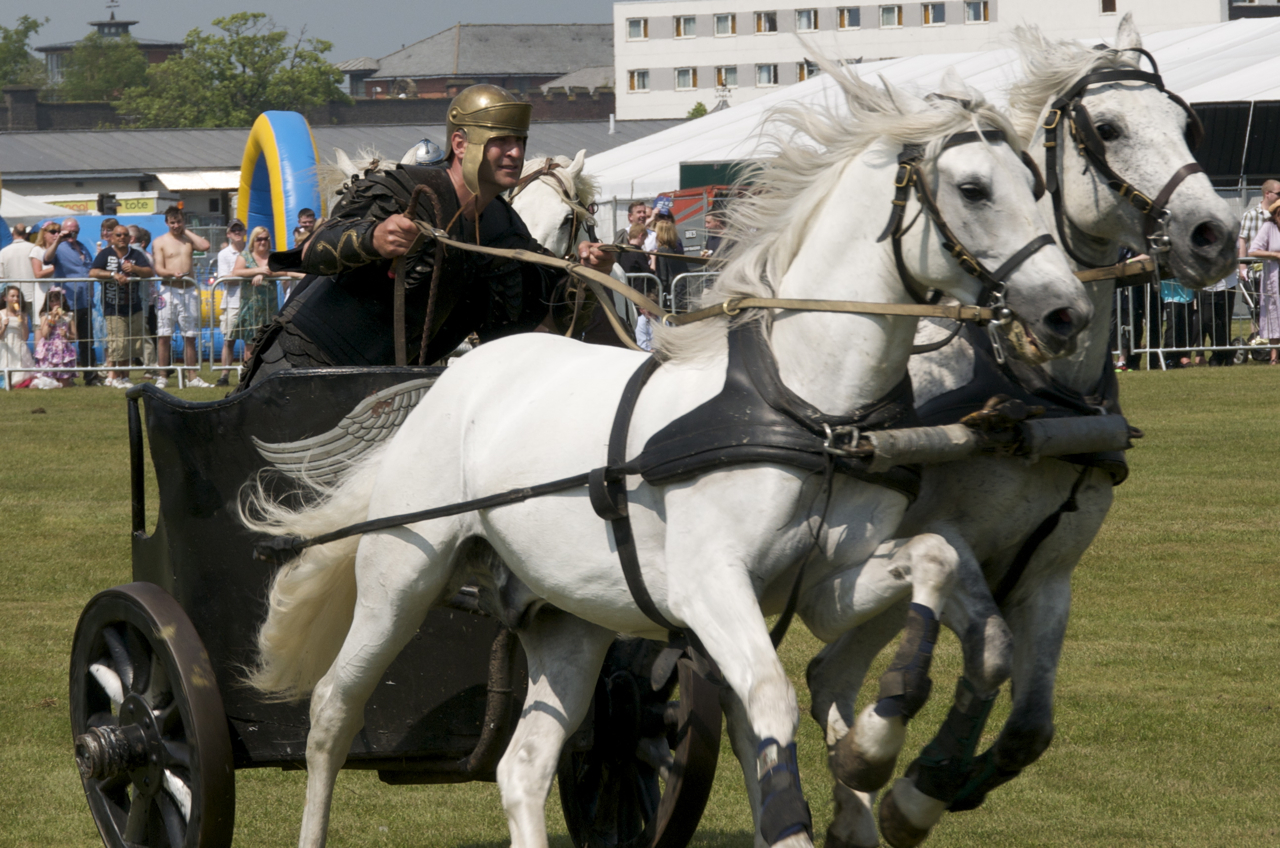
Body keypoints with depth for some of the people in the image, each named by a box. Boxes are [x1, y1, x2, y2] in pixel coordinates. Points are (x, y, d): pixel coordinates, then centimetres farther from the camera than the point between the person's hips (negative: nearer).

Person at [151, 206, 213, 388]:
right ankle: (162, 377, -3)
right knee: (164, 335, -6)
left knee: (190, 336, 5)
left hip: (189, 290, 3)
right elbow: (158, 269, -4)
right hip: (169, 289, -3)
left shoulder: (189, 240, 13)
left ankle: (192, 377, 9)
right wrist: (172, 273, -24)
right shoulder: (160, 242, 5)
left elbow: (205, 245, -9)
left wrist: (186, 231, 2)